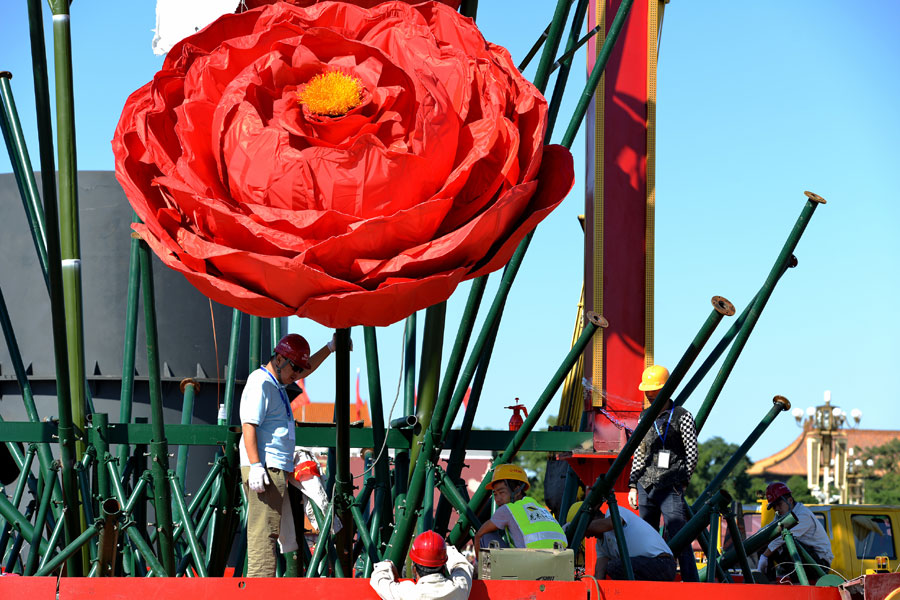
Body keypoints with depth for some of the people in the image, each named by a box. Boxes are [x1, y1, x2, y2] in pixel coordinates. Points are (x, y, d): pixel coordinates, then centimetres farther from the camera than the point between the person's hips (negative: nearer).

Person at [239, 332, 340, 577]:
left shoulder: (277, 383, 21)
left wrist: (330, 347, 36)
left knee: (269, 531, 9)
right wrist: (256, 466, -23)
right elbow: (248, 426, -17)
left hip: (277, 471, 10)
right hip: (264, 470, -10)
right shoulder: (260, 383, -9)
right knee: (264, 530, -14)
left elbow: (306, 369, 40)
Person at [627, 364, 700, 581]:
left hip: (670, 489, -6)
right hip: (645, 487, 6)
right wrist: (633, 486, 13)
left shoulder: (682, 417, -2)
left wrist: (682, 482, -1)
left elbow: (692, 453, -1)